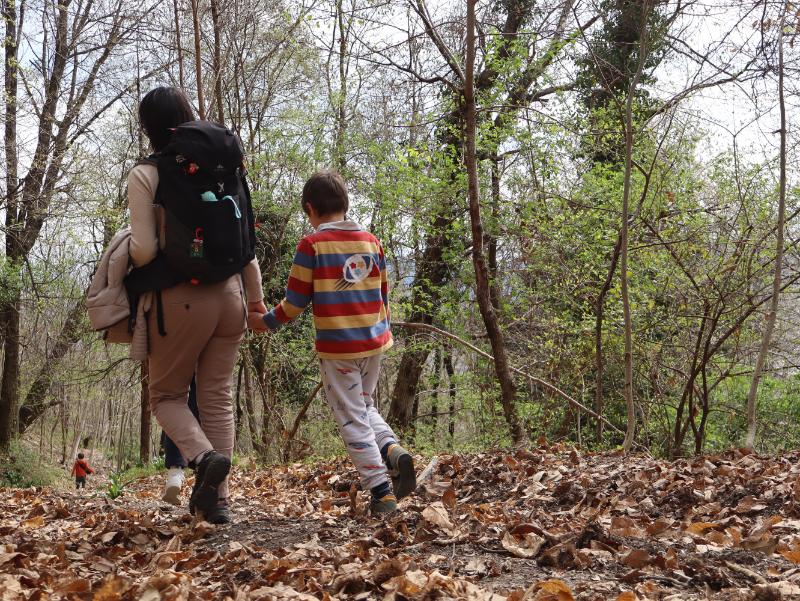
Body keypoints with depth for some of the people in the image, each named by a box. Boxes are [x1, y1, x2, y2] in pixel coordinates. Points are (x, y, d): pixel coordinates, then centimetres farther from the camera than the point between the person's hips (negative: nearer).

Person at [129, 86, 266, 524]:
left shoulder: (145, 175, -8)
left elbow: (144, 252, -13)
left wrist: (120, 250, 10)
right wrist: (256, 297, 15)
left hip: (181, 299, -4)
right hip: (228, 295, 4)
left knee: (166, 393, 14)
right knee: (217, 396, 12)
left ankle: (204, 457, -11)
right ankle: (216, 497, 13)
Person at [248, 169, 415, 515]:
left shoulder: (311, 245, -7)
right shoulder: (371, 242, 7)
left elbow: (296, 301, -5)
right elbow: (383, 296, 12)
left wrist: (266, 322, 11)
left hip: (337, 346, -5)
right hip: (374, 343, 5)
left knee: (352, 421, 3)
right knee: (365, 407, 24)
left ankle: (381, 491, 0)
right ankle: (392, 451, 0)